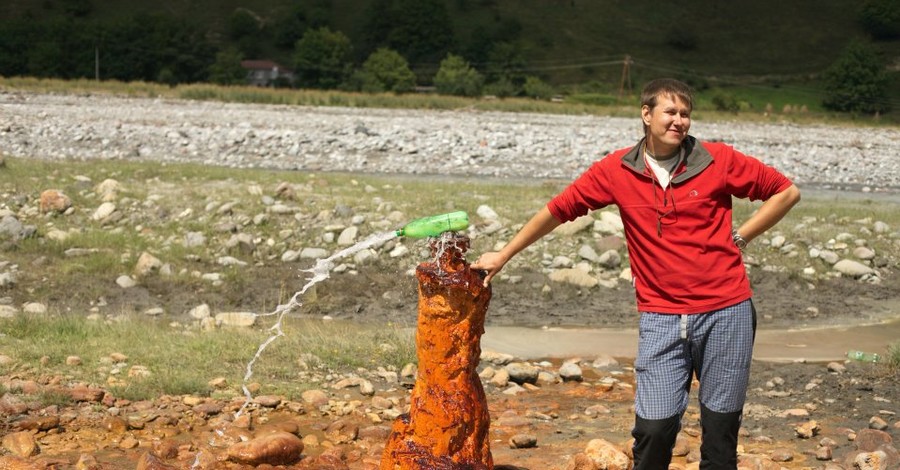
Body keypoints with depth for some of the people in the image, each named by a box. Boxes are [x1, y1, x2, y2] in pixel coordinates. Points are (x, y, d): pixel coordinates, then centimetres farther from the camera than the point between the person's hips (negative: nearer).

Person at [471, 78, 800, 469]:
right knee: (654, 426, -8)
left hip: (726, 313, 0)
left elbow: (787, 192, 8)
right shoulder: (616, 170, 1)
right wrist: (504, 255, 16)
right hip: (661, 317, 0)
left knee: (721, 426, 6)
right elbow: (557, 210, 11)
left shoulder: (719, 161, -2)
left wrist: (739, 236, 2)